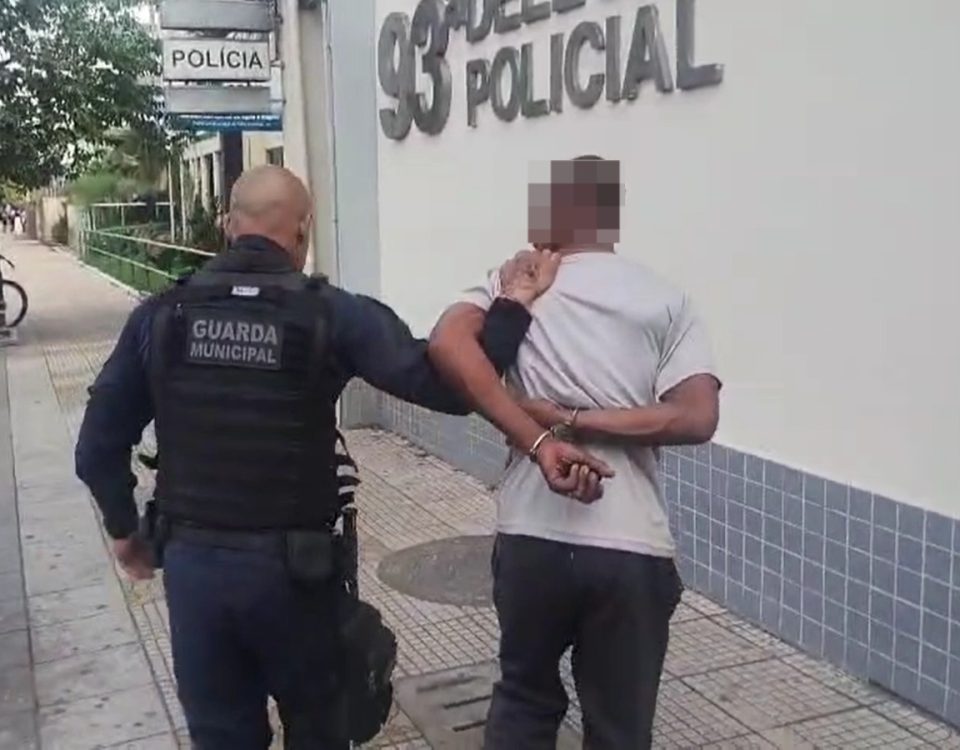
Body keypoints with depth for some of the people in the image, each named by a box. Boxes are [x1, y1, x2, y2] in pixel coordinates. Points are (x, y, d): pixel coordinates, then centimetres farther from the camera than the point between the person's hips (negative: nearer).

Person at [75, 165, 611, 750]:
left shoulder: (160, 316, -2)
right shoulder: (333, 314, -11)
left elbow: (99, 446, 3)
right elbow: (445, 385, -20)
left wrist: (124, 528, 19)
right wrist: (514, 305, -10)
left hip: (193, 561, 2)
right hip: (295, 564, -2)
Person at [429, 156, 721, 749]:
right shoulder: (666, 300, 5)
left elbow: (448, 344, -16)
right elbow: (696, 419, -10)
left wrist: (533, 429, -12)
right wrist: (582, 423, -5)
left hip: (532, 537, 1)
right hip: (633, 548, 0)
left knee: (525, 696, 25)